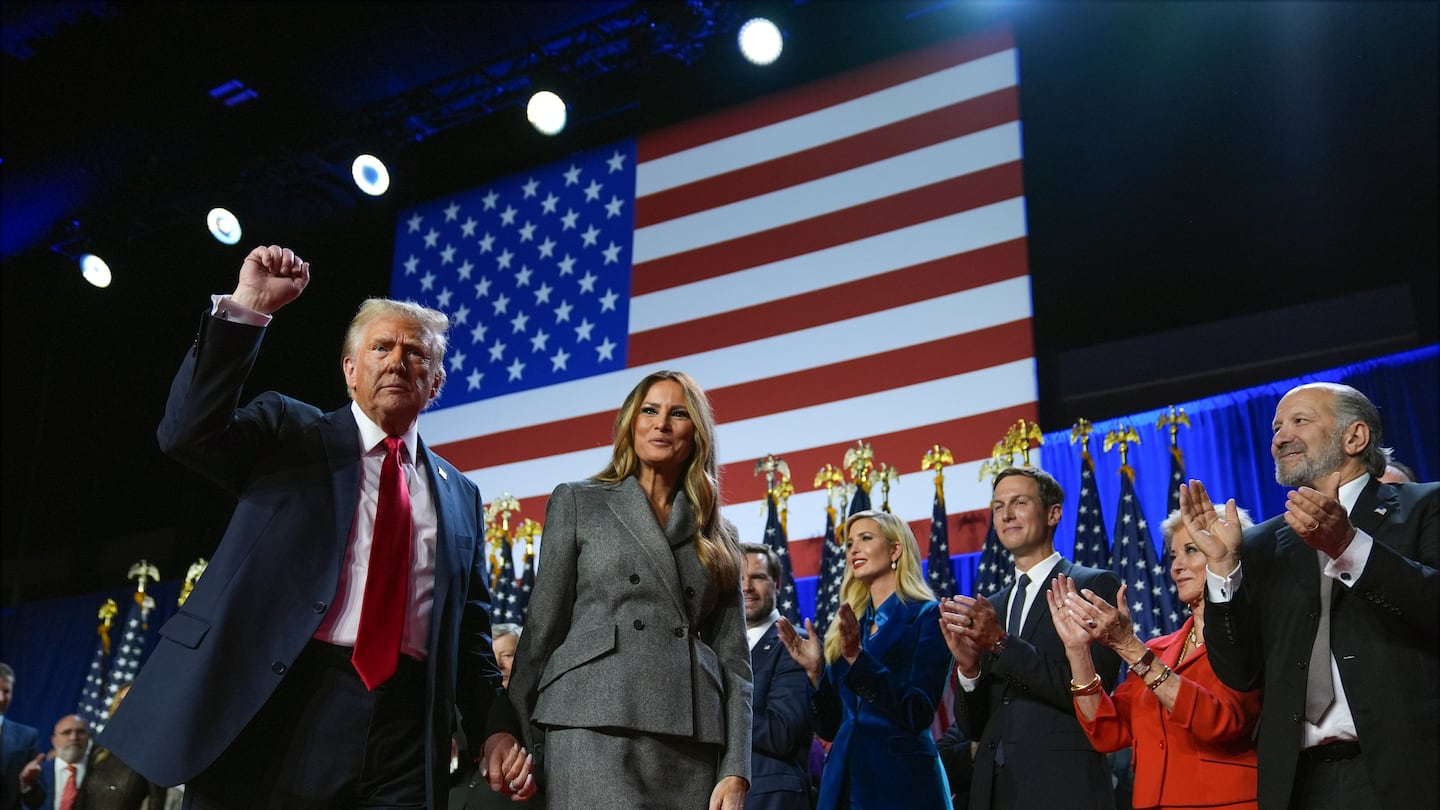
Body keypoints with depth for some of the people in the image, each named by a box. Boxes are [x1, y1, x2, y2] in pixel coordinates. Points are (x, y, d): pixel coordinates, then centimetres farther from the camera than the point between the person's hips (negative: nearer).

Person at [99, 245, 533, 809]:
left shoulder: (460, 497, 18)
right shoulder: (290, 433, 10)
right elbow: (189, 434, -8)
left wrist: (496, 728, 5)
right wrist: (245, 307, -13)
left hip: (405, 733, 3)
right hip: (277, 708, -2)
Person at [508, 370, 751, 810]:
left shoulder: (718, 538, 18)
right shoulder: (576, 502, 11)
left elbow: (734, 658, 11)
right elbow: (543, 629, 7)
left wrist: (736, 771, 0)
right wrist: (521, 743, 1)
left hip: (694, 743, 3)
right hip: (597, 728, -3)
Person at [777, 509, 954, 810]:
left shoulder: (927, 616, -4)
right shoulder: (848, 624, 12)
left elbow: (918, 714, -14)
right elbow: (829, 727, 11)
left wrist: (858, 658, -21)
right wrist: (815, 672, -5)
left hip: (901, 783, -5)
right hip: (843, 783, 5)